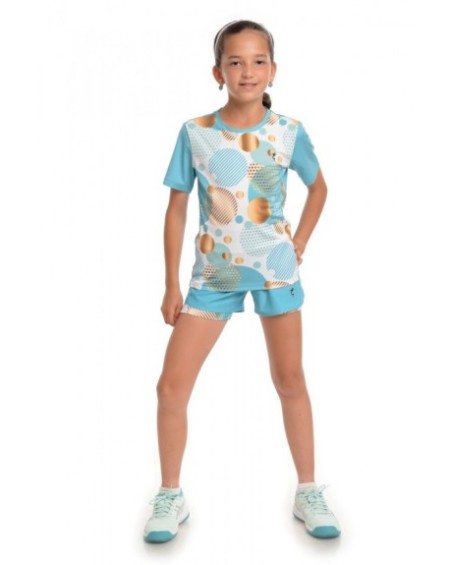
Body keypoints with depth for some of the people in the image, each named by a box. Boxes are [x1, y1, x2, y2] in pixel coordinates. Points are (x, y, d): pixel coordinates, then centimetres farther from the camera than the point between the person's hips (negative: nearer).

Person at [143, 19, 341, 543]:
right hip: (213, 273, 0)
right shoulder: (194, 133, -8)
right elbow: (176, 209, -2)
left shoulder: (288, 131, -6)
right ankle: (171, 497, 15)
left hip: (276, 269, 0)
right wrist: (170, 285, -3)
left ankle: (307, 492, 26)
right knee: (172, 385, -3)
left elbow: (318, 188, 12)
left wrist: (298, 246, 3)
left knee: (290, 381, 10)